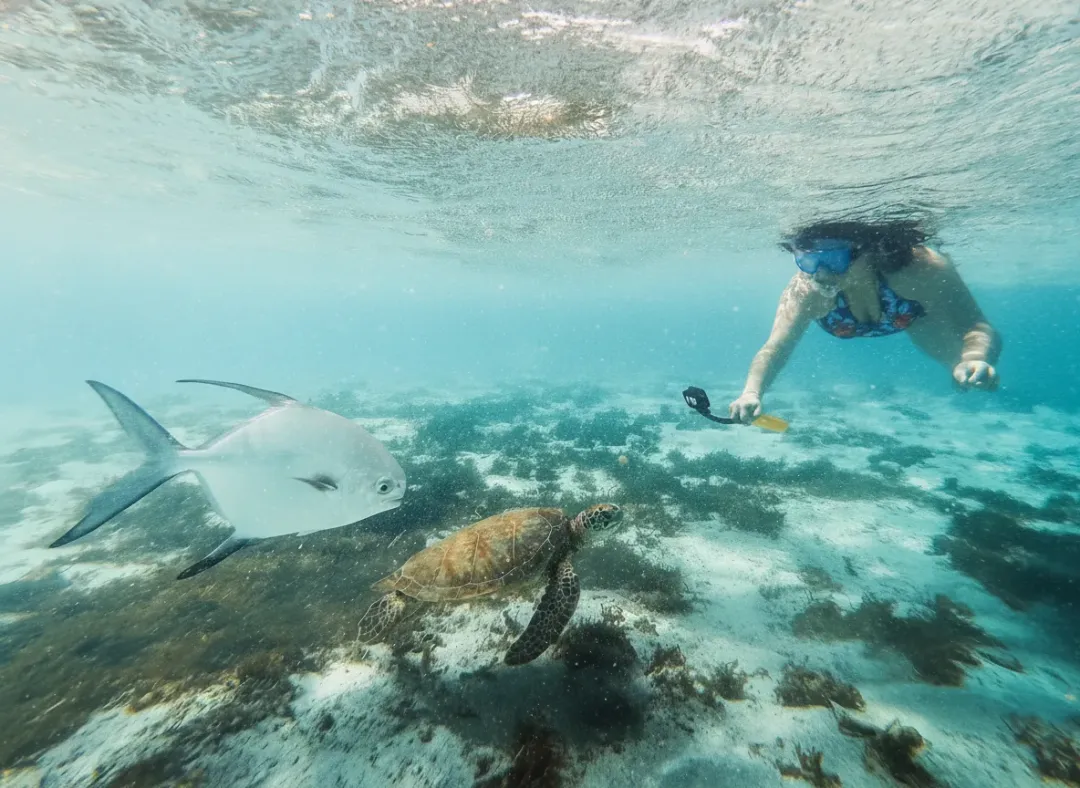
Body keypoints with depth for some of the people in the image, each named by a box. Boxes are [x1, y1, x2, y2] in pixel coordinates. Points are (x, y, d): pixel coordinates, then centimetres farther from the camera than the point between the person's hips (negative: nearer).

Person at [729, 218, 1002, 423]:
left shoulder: (919, 269, -46)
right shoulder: (803, 293, -43)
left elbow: (977, 328, -41)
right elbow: (775, 348, -46)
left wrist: (973, 359, -64)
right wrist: (751, 392, -65)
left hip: (916, 313, -1)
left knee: (963, 374, 7)